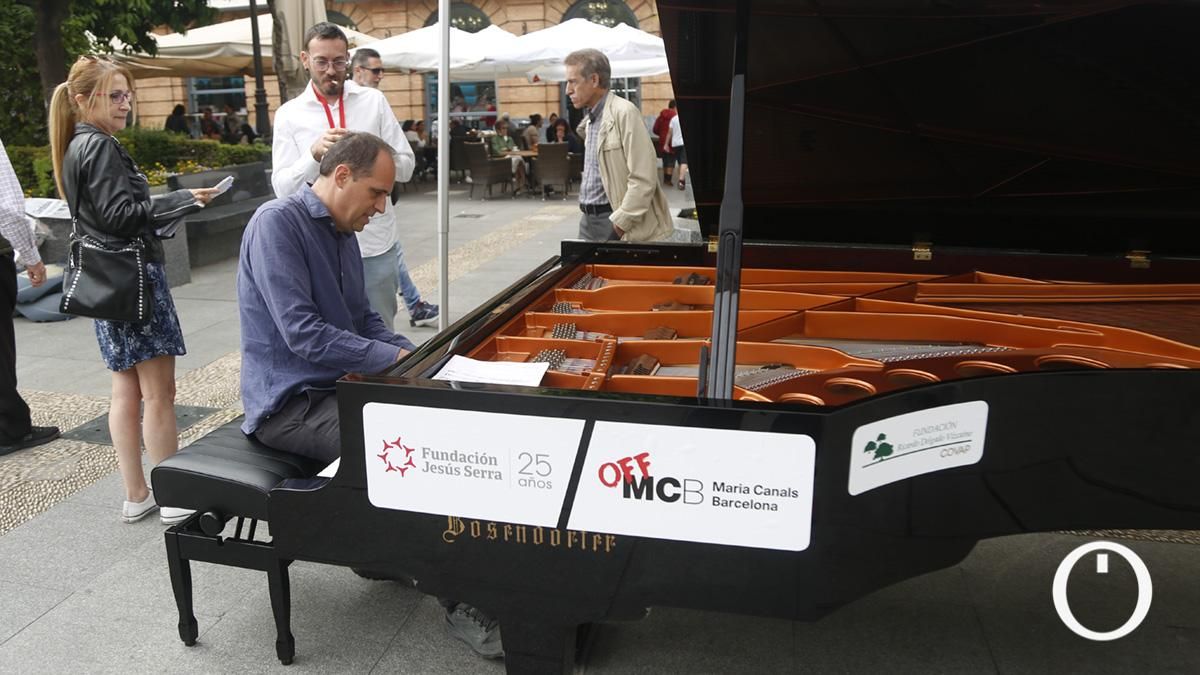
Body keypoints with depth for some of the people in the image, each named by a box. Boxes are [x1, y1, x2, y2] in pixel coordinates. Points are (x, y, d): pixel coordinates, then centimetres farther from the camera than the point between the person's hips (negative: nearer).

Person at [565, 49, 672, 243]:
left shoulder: (624, 113, -13)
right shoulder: (589, 120, 14)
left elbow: (643, 179, -18)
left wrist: (619, 223, -18)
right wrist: (587, 213, 13)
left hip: (615, 221, -8)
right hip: (588, 219, 8)